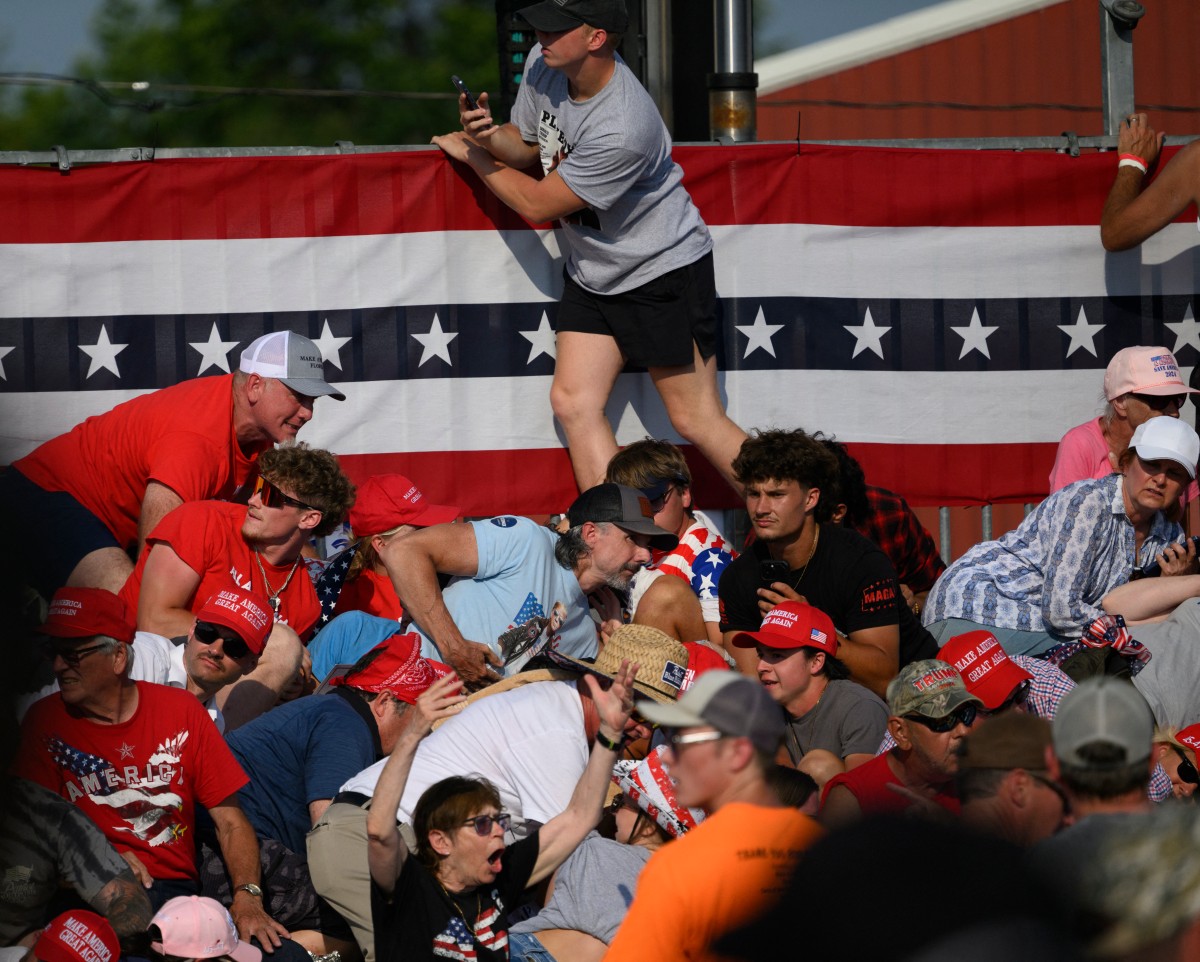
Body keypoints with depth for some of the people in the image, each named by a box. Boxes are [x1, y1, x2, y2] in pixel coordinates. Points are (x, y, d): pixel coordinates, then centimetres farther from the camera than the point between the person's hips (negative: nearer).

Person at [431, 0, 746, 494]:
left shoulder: (623, 129, -33)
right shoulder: (543, 65, -8)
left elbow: (537, 203, -21)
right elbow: (524, 143, 9)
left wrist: (470, 155, -9)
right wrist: (488, 136, -15)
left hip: (663, 270, -8)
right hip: (592, 274, 8)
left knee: (697, 421, -6)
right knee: (573, 403, -2)